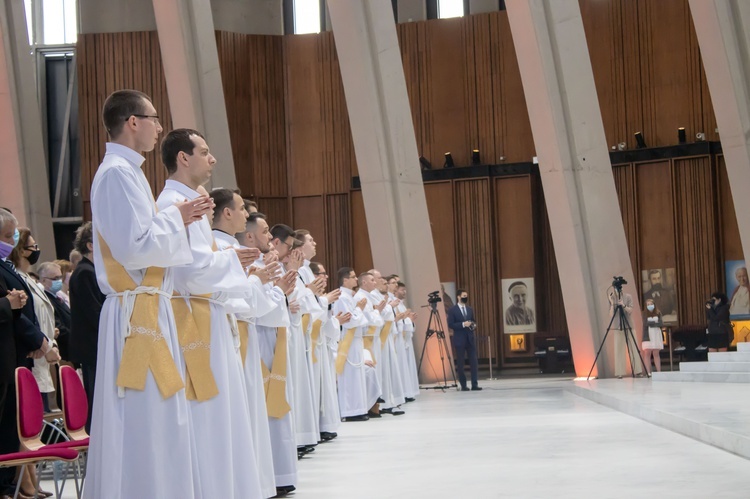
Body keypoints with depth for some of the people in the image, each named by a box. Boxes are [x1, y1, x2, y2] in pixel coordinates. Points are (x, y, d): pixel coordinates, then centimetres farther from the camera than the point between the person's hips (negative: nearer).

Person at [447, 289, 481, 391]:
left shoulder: (470, 309, 14)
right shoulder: (452, 310, -3)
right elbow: (450, 324, -10)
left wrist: (474, 325, -1)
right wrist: (463, 324, -19)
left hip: (470, 338, 4)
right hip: (460, 340, -4)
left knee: (473, 362, -2)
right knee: (460, 363, 0)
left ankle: (474, 384, -1)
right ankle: (463, 385, 6)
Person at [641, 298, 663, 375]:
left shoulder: (658, 313, 7)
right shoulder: (645, 314, 2)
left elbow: (661, 324, -2)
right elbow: (645, 324, -11)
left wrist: (651, 323, -10)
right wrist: (655, 322, -7)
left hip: (656, 334, 2)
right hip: (648, 335, -2)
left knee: (656, 354, 2)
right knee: (647, 353, -8)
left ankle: (659, 372, 2)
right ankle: (648, 372, -9)